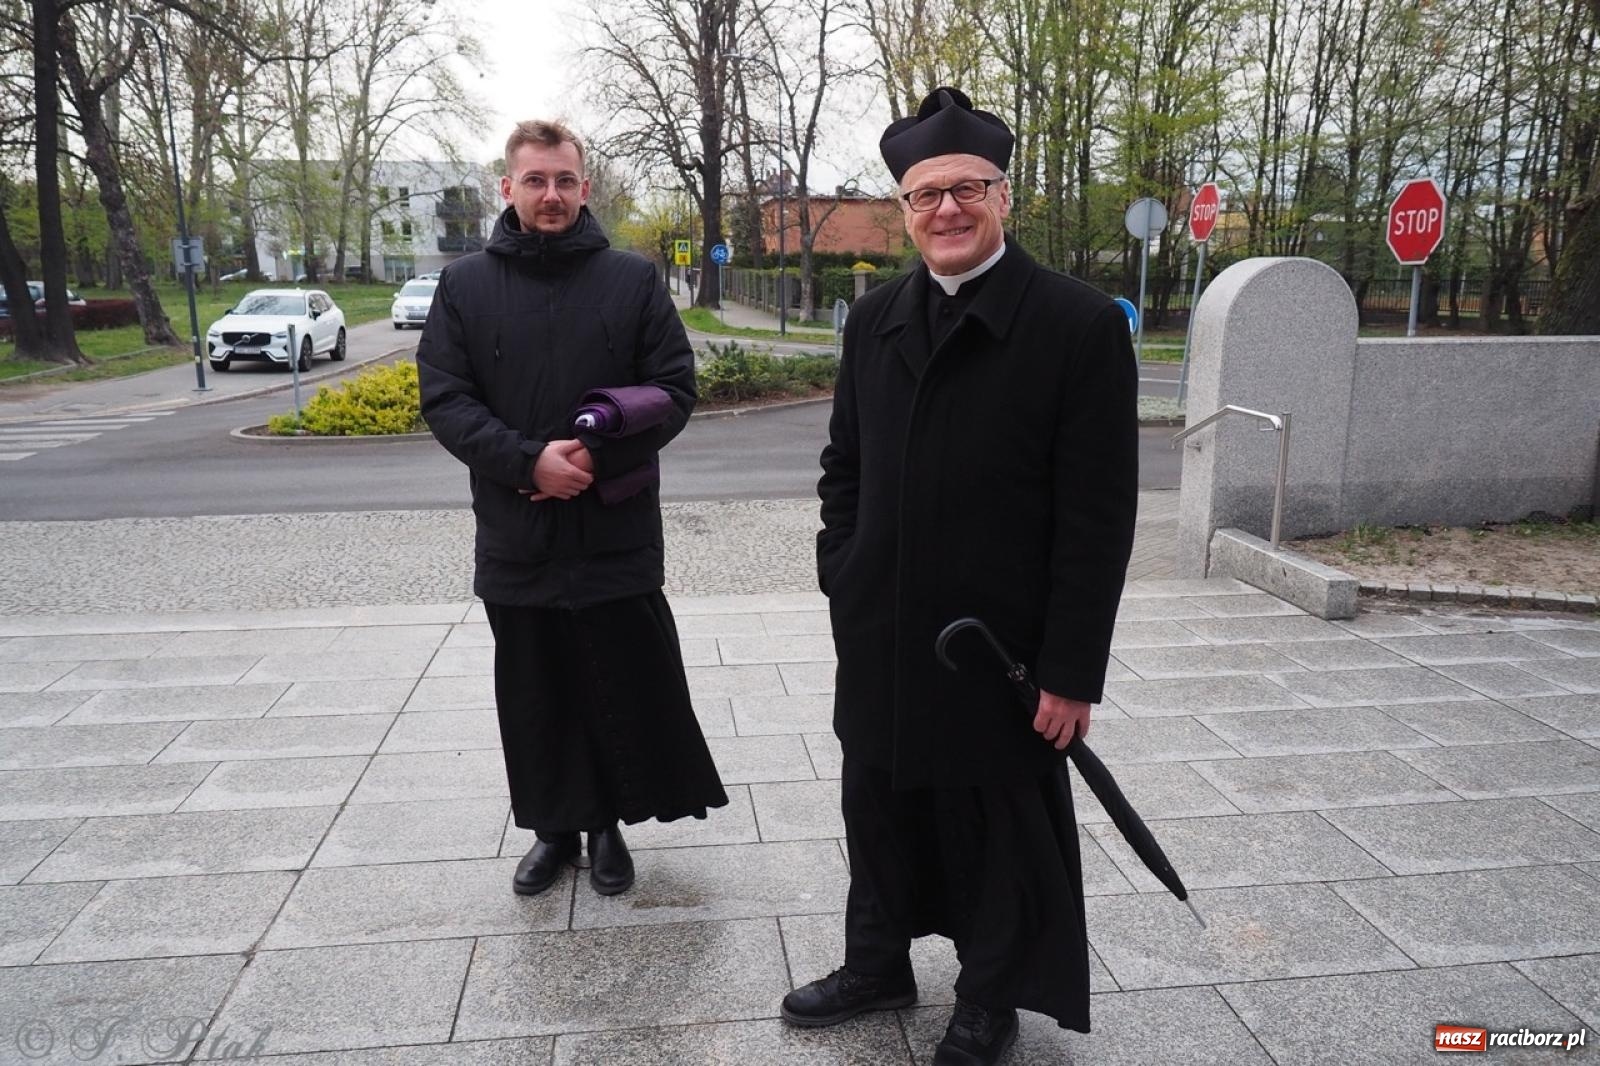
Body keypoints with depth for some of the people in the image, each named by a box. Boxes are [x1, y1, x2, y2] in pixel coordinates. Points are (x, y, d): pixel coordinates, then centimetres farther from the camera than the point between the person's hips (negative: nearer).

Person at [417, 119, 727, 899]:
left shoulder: (634, 279, 2)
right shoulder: (465, 285, 5)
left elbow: (673, 389, -2)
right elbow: (444, 399, -2)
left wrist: (598, 457, -15)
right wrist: (529, 460, -17)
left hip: (618, 533, -1)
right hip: (515, 538, 2)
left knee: (627, 689, 6)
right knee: (536, 696, 13)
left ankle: (608, 825, 27)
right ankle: (555, 826, 31)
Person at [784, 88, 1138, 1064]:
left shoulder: (1081, 324, -12)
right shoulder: (875, 318, 5)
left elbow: (1098, 517, -13)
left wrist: (1073, 670, -14)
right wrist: (844, 586, 6)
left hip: (1003, 646, -5)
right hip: (881, 637, 5)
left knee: (1002, 828, 13)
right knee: (879, 807, 20)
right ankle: (878, 965, 44)